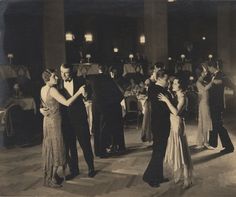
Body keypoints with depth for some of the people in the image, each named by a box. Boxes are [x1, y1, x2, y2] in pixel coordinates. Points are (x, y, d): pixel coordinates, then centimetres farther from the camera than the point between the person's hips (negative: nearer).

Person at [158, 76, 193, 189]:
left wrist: (166, 100, -25)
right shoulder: (176, 96, 10)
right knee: (174, 150, 15)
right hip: (172, 124, 8)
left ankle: (187, 179, 9)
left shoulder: (182, 97, -15)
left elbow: (176, 112, -28)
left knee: (180, 151, -2)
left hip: (178, 125, -8)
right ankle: (177, 175, 29)